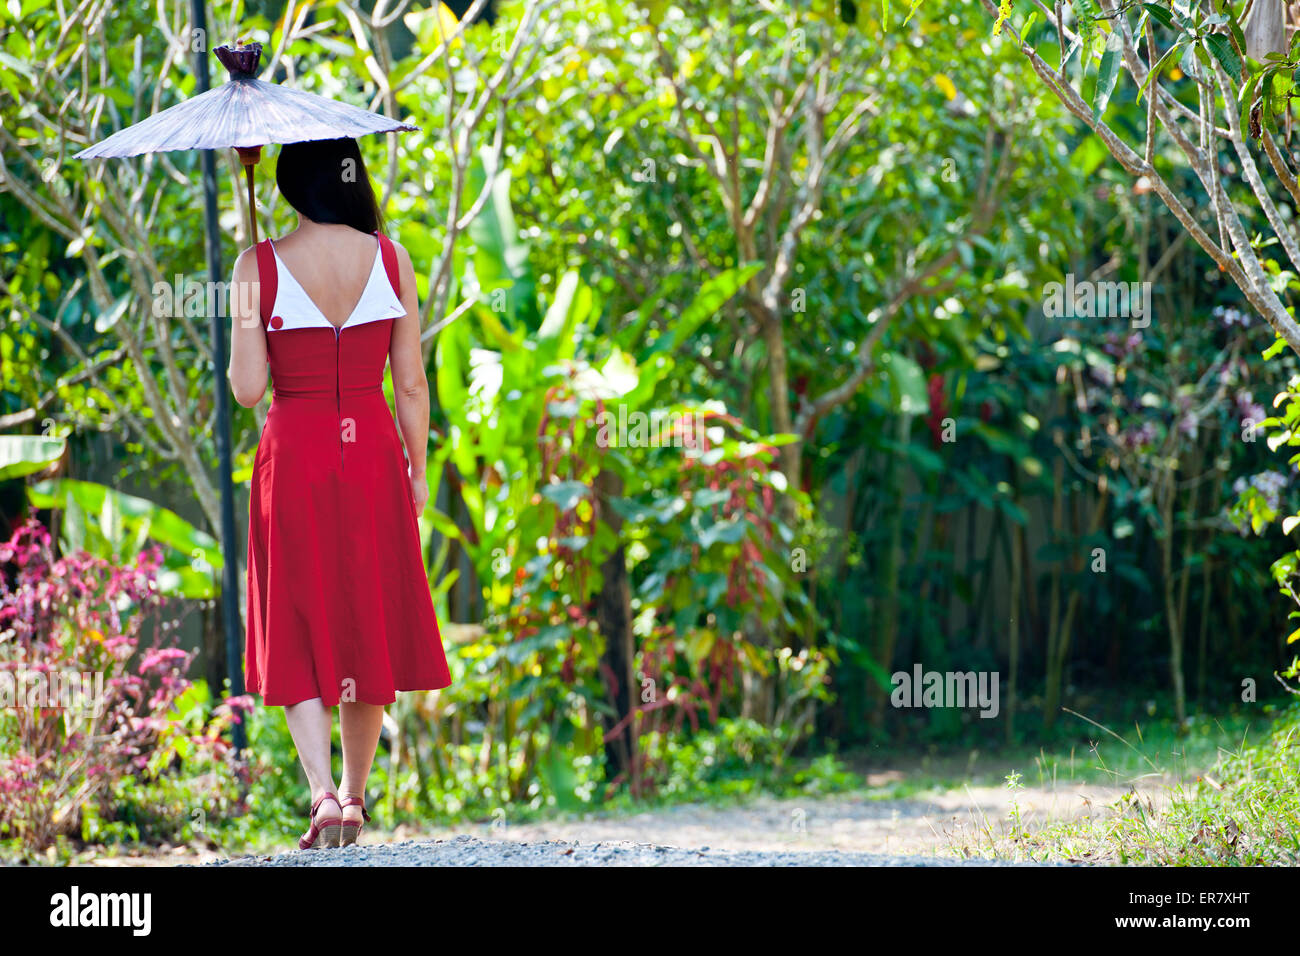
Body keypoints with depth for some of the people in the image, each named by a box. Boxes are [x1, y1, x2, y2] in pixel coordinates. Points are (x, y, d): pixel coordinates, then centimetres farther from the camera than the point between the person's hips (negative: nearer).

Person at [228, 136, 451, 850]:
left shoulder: (259, 267, -8)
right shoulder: (389, 260, -3)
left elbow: (245, 389, -10)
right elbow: (411, 384, 0)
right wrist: (417, 469, 12)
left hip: (292, 453, -2)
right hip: (373, 450, 2)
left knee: (298, 635, 5)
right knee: (366, 623, 15)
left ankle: (323, 791, -13)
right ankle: (355, 791, 24)